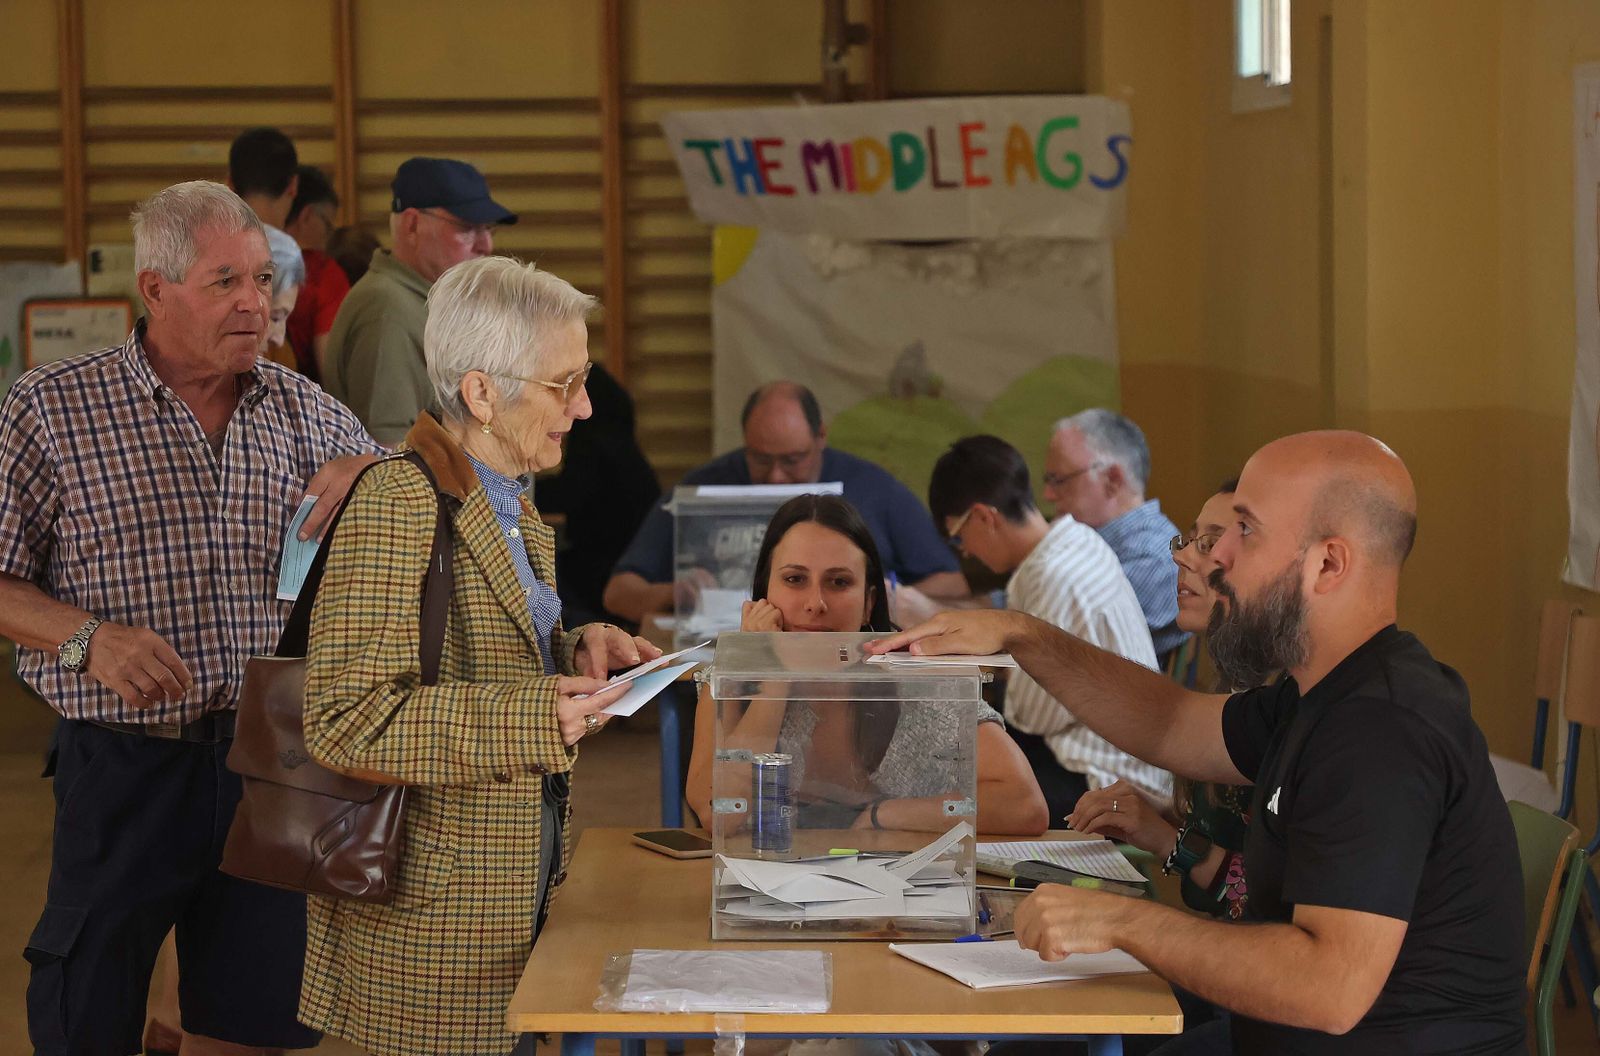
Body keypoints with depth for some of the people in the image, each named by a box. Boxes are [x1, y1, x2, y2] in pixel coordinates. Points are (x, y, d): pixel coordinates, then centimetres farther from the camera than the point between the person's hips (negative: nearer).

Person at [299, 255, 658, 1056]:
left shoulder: (513, 509, 13)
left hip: (521, 891, 9)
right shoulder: (395, 502, -16)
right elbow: (344, 718, -22)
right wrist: (539, 719, -26)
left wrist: (574, 651, 4)